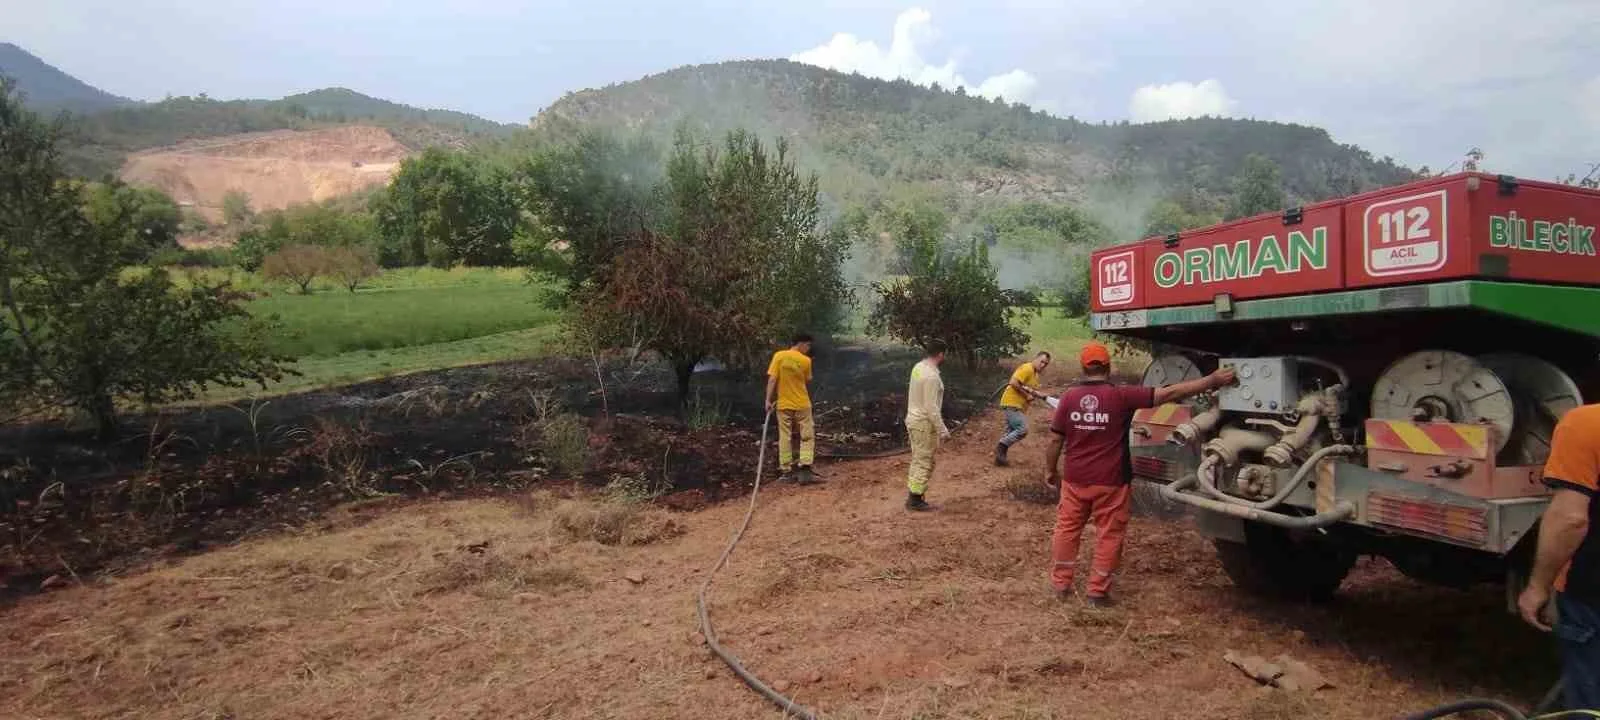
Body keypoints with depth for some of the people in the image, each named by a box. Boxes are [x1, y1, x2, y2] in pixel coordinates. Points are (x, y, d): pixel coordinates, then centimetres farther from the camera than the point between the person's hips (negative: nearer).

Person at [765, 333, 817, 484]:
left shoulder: (779, 356, -5)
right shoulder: (806, 360, -7)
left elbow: (772, 379, -9)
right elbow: (807, 381, 4)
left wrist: (769, 400, -6)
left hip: (783, 404, 2)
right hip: (802, 404, -2)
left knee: (785, 437, 9)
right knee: (807, 437, 6)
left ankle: (786, 471, 11)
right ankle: (804, 470, -4)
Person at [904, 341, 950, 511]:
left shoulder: (918, 367, 5)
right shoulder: (931, 376, -23)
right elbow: (931, 407, -24)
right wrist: (942, 430, -18)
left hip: (914, 419, 9)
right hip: (925, 423, -9)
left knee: (918, 460, 17)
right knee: (924, 462, 0)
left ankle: (913, 497, 23)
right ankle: (915, 500, 6)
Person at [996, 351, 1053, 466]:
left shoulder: (1035, 374, 17)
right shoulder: (1027, 368, -15)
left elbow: (1032, 391, 20)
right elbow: (1014, 383, -24)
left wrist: (1041, 395, -1)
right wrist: (1027, 395, -18)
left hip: (1018, 406, 10)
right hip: (1012, 403, -10)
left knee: (1011, 432, 11)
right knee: (1022, 430, -15)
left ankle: (1000, 456, 16)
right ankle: (1000, 448, -7)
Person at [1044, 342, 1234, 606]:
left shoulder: (1069, 396, -5)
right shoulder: (1121, 395, -13)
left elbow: (1056, 440, -2)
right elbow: (1168, 394, -14)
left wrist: (1051, 471, 13)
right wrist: (1212, 380, -8)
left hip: (1075, 479, 3)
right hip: (1110, 482, -2)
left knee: (1067, 529, 15)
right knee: (1108, 535, 10)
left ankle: (1061, 584, 22)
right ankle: (1097, 592, 16)